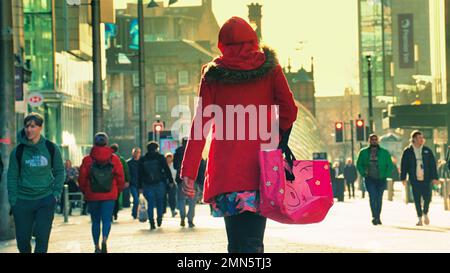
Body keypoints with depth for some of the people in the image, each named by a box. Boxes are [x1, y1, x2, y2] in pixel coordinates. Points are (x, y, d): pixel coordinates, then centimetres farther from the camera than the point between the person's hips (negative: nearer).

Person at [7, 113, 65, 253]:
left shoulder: (51, 148, 1)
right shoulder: (18, 151, 0)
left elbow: (59, 172, 10)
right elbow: (12, 177, 3)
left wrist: (56, 193, -1)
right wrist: (13, 200, -3)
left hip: (46, 199, -1)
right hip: (23, 200, 1)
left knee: (42, 237, -7)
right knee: (22, 239, 4)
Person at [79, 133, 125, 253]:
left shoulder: (87, 160, -4)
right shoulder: (114, 159, -3)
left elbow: (82, 179, -3)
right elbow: (121, 178, -2)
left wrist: (85, 191, 14)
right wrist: (118, 190, 14)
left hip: (92, 195, 1)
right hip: (110, 195, 0)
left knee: (95, 221, 12)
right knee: (107, 219, 2)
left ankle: (97, 246, 14)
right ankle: (104, 240, -24)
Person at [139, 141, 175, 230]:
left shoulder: (142, 159, 7)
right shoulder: (160, 157, 0)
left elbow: (140, 174, 8)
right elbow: (167, 169, -3)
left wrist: (140, 186, 11)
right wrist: (171, 180, 2)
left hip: (147, 185, 1)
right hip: (159, 183, -1)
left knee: (150, 203, 2)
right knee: (160, 201, 13)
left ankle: (152, 222, -5)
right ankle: (159, 219, 5)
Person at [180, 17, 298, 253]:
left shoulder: (212, 74, 7)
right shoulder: (269, 67, 7)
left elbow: (200, 125, 2)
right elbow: (289, 111, 1)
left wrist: (188, 172, 0)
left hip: (224, 166, 1)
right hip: (259, 164, -1)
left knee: (235, 240, 10)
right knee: (252, 242, -7)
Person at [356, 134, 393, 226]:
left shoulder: (384, 153, 4)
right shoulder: (364, 152, 6)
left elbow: (390, 165, 7)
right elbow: (359, 164, 13)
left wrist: (385, 175, -4)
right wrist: (364, 173, -1)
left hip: (381, 179, 1)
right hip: (369, 179, -1)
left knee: (379, 199, 7)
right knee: (372, 197, -17)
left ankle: (378, 217, 18)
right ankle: (375, 217, -21)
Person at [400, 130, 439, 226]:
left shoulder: (427, 150, 6)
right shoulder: (407, 151, 2)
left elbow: (433, 165, 5)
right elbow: (404, 165, 3)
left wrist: (435, 177, -2)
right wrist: (403, 178, -2)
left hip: (426, 179, 1)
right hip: (415, 180, -1)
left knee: (427, 197, -6)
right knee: (417, 200, 1)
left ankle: (425, 214, 20)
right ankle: (420, 219, 12)